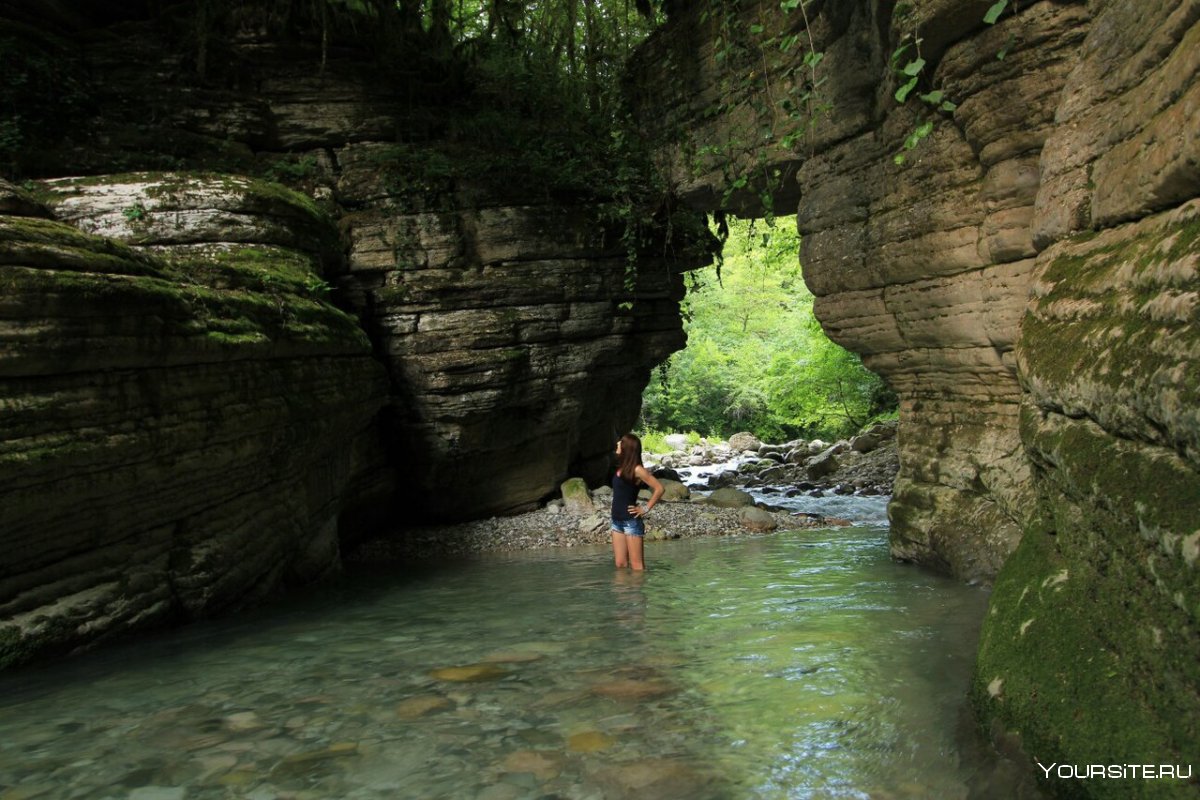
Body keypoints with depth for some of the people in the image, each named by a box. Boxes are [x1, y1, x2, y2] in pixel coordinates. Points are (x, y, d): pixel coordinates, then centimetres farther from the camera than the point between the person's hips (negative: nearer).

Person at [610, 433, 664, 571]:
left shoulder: (637, 470, -12)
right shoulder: (621, 468, 10)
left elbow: (659, 488, -15)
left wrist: (645, 509, -11)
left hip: (631, 521, -8)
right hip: (617, 520, 8)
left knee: (637, 565, -3)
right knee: (620, 564, 8)